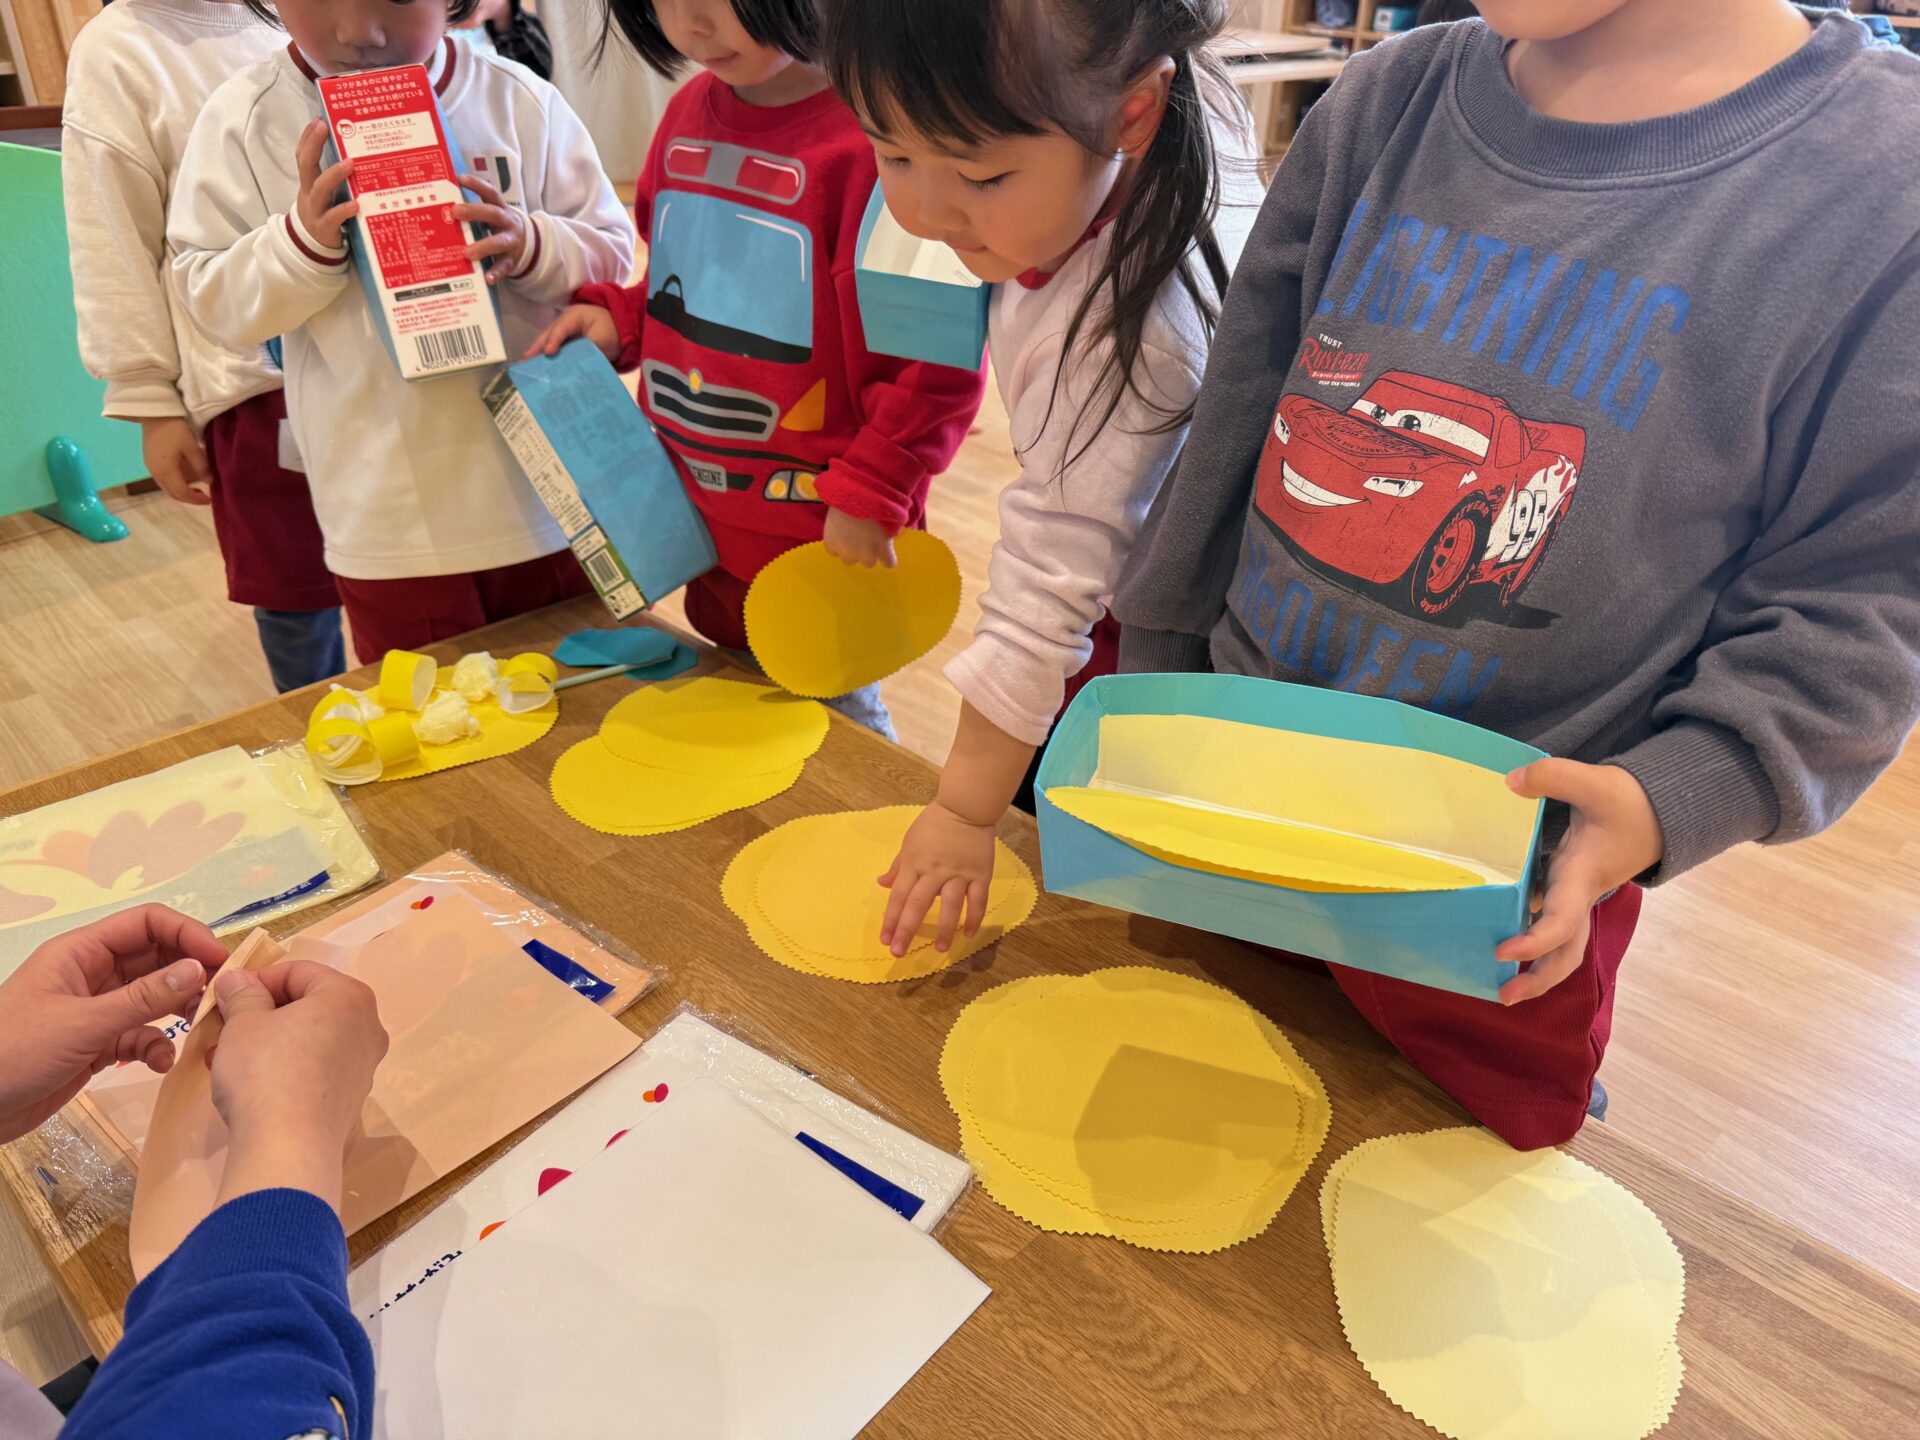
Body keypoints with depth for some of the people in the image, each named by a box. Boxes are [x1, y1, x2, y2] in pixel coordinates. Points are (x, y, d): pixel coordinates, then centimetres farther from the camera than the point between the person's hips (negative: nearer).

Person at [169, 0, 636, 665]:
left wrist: (532, 245, -20)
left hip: (549, 502, 1)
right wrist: (304, 239, -18)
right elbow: (212, 297, 0)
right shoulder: (245, 117, -3)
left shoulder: (517, 99, -3)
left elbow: (612, 254, 1)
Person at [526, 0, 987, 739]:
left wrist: (868, 497, -17)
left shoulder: (879, 138, -20)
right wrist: (618, 317, 0)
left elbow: (943, 357, -18)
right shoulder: (691, 110, 3)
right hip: (699, 523, 7)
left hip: (823, 540, -7)